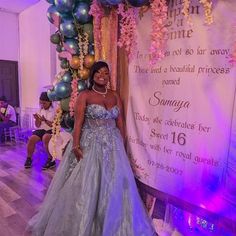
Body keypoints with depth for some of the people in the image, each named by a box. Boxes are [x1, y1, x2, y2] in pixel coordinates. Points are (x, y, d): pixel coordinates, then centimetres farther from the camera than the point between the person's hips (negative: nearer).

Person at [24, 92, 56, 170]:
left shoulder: (54, 110, -6)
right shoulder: (40, 110, 10)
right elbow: (37, 126, 9)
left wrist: (45, 120, -21)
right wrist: (37, 120, -12)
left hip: (51, 130, -5)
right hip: (41, 129, 5)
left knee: (45, 138, -35)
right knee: (31, 139, -20)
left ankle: (51, 160, -21)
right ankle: (29, 158, 2)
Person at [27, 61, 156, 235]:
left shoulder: (115, 96, 8)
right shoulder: (85, 96, -4)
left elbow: (120, 123, 9)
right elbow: (78, 122, -10)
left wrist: (122, 145, 7)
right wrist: (76, 146, -16)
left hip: (113, 145, 4)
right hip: (90, 145, -4)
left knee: (114, 185, 11)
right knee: (86, 185, 4)